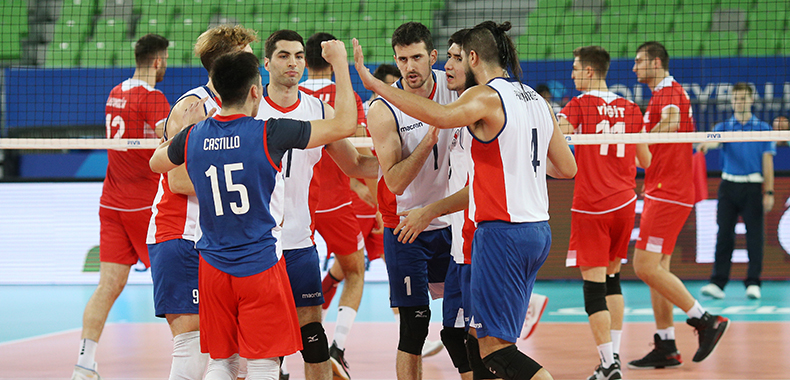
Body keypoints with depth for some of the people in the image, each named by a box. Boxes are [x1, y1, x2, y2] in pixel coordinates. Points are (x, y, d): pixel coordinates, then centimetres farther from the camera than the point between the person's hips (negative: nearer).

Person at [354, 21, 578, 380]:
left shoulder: (487, 96, -11)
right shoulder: (537, 101, 14)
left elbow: (442, 115, -32)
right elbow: (567, 168, 18)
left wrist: (373, 82, -27)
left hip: (502, 232, -9)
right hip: (538, 231, 9)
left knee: (494, 347, -7)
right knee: (488, 339, 15)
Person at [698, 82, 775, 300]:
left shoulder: (763, 129, 6)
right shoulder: (724, 127, 10)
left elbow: (768, 162, 4)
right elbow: (714, 140, -12)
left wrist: (769, 192, -3)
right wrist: (706, 144, -37)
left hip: (753, 186, -1)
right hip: (729, 186, 1)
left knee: (755, 234, -2)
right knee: (724, 234, -2)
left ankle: (753, 283, 2)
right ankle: (718, 283, -2)